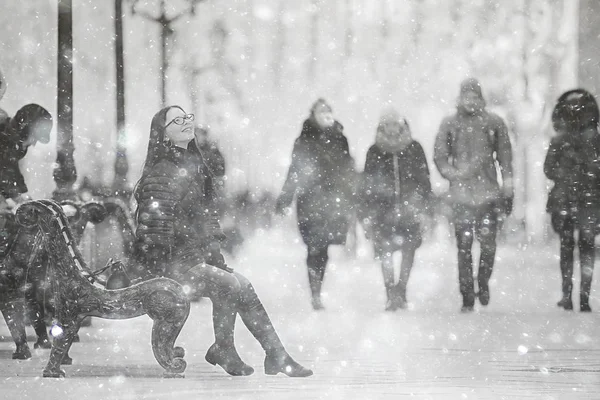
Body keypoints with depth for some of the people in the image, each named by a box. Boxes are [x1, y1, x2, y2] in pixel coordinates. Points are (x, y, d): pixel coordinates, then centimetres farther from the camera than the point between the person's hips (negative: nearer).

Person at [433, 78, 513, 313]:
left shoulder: (493, 123, 6)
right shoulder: (449, 124, 6)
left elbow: (505, 157, 9)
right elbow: (440, 157, 8)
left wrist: (507, 190, 6)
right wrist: (453, 175, -9)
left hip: (489, 194, 0)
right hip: (461, 195, 0)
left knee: (488, 244, -5)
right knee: (464, 247, -1)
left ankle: (483, 284, 21)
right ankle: (467, 298, 5)